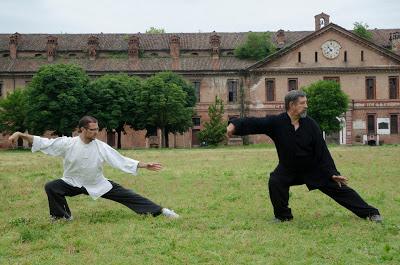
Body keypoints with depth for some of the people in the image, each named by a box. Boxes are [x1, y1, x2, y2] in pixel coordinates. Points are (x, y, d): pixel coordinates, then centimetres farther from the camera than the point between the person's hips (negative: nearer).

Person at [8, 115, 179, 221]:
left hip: (97, 184, 0)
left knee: (126, 195, -8)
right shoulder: (68, 143, -20)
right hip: (73, 183, 0)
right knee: (51, 187, -25)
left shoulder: (101, 147, -16)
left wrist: (144, 165, -20)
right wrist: (21, 135, -32)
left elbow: (121, 160, -14)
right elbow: (43, 142, -21)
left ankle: (160, 211, -2)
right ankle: (63, 217, -2)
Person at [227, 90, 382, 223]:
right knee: (275, 182, -25)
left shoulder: (311, 125, -16)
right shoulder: (277, 122, -17)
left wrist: (332, 174, -18)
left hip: (313, 169, 0)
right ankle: (283, 216, -1)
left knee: (338, 186, -2)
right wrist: (235, 125, -42)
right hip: (288, 169, 0)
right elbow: (254, 123, -24)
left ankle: (370, 213, 8)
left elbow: (322, 151, -15)